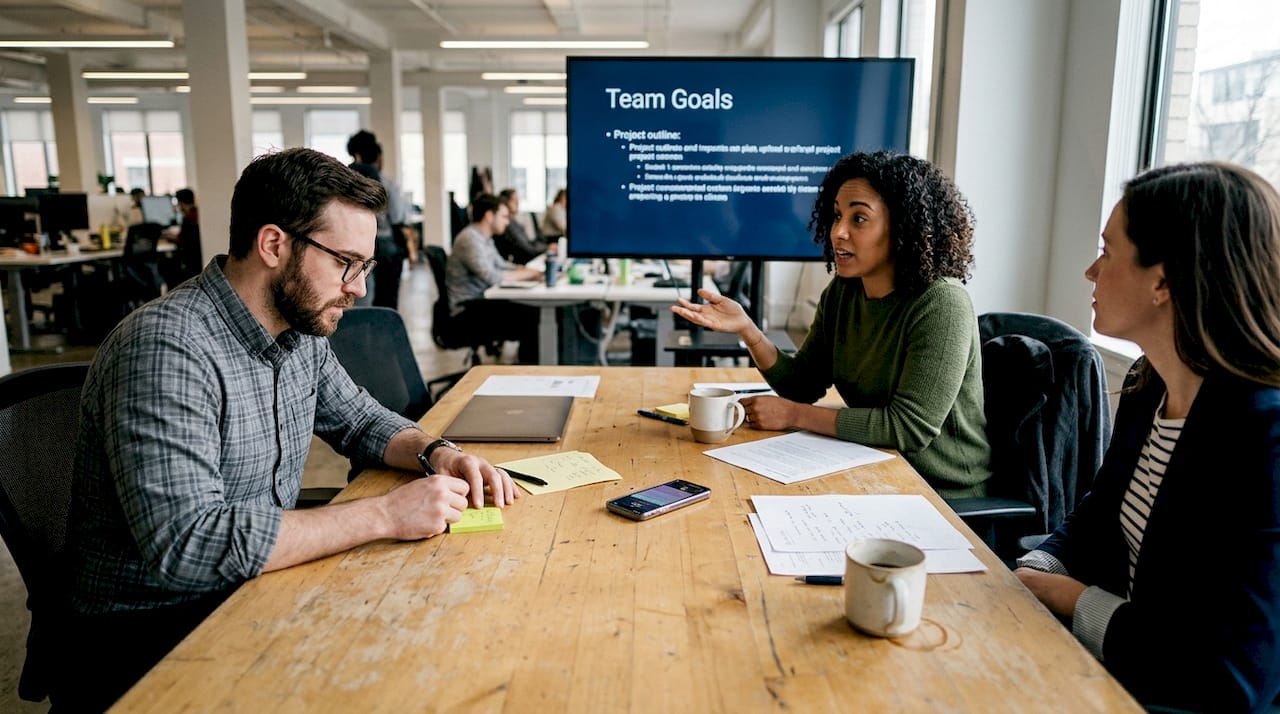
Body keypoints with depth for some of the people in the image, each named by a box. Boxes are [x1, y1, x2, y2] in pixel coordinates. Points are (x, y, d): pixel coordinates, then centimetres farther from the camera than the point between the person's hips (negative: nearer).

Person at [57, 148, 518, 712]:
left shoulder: (301, 330, 1)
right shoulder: (166, 348, -25)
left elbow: (359, 420, 16)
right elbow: (187, 545, -32)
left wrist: (436, 453, -6)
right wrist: (385, 514, -30)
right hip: (148, 638, -7)